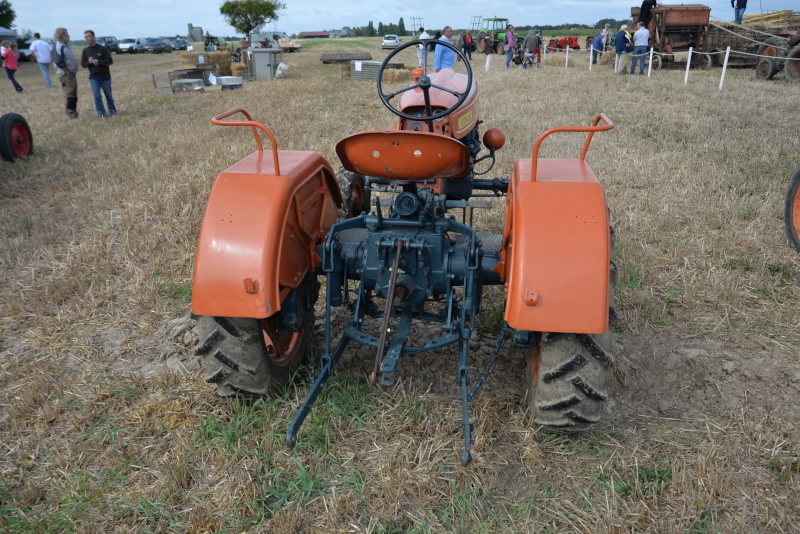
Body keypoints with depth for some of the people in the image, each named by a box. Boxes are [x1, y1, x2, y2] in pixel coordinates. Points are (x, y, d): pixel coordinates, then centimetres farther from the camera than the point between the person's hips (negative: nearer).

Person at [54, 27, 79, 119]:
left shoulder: (64, 46, 16)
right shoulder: (59, 47, -14)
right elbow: (59, 62, -22)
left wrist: (71, 72, 12)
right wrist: (68, 72, -18)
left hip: (71, 73, 10)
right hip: (66, 74, -10)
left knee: (73, 95, 14)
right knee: (69, 95, -9)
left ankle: (74, 114, 21)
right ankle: (71, 115, -7)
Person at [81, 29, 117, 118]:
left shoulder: (102, 48, -6)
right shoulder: (85, 51, 4)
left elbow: (110, 61, -11)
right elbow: (83, 64, 5)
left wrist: (99, 62, -25)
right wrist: (89, 62, -17)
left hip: (105, 76, -2)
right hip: (93, 77, 2)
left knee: (108, 95, 9)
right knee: (97, 96, -6)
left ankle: (112, 111, 25)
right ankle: (101, 113, 0)